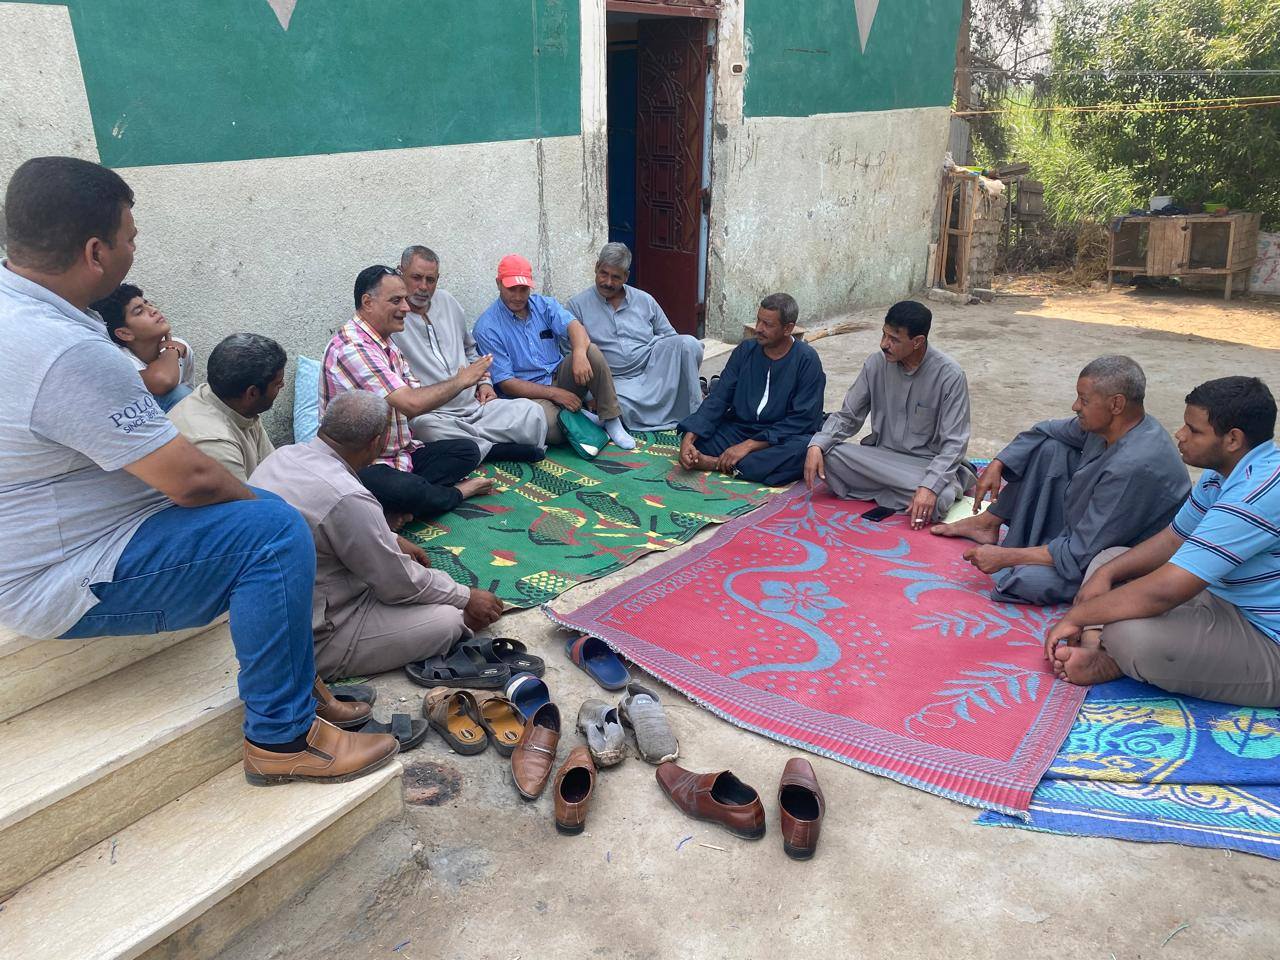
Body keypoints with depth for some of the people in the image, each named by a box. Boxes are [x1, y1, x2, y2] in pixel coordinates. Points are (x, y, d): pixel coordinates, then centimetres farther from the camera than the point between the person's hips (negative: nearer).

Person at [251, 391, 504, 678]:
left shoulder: (283, 455, -2)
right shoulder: (347, 498, -29)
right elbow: (400, 584, -17)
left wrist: (393, 541, 20)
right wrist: (468, 599, -2)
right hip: (312, 644, -9)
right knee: (449, 621, -11)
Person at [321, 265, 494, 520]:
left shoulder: (386, 343, 13)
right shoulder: (351, 347, -21)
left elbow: (415, 394, 6)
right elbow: (411, 404, -28)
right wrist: (460, 382, -14)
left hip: (401, 452, 10)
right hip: (362, 466, -10)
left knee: (467, 450, 2)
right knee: (408, 489, -36)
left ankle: (404, 506, -16)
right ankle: (457, 492, -2)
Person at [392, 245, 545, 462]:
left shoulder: (447, 301, 18)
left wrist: (484, 381, 14)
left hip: (476, 404, 5)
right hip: (433, 414, -5)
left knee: (531, 411, -14)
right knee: (428, 429, -40)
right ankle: (493, 448, -20)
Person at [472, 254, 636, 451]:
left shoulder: (544, 304, 6)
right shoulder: (486, 328, -9)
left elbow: (573, 325, -13)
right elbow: (505, 383, -13)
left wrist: (579, 353, -37)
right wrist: (554, 393, -19)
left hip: (559, 376, 5)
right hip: (529, 394, -5)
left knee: (591, 350, -23)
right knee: (551, 427, -38)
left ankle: (611, 420, -15)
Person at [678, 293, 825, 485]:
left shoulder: (807, 361, -9)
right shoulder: (745, 351, 3)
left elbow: (801, 420, -15)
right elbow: (718, 398, -3)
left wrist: (749, 445, -23)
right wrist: (688, 438, -20)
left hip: (780, 438, -3)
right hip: (738, 429, 3)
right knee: (693, 436, -20)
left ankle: (718, 464, -33)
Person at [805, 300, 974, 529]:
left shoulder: (950, 375, -15)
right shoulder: (876, 363, -4)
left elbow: (953, 443, -17)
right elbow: (847, 416, 3)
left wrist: (930, 486, -33)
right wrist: (816, 445, -17)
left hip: (927, 463, -4)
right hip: (880, 457, 4)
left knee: (937, 499, -38)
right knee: (826, 455, -24)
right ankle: (906, 487, -11)